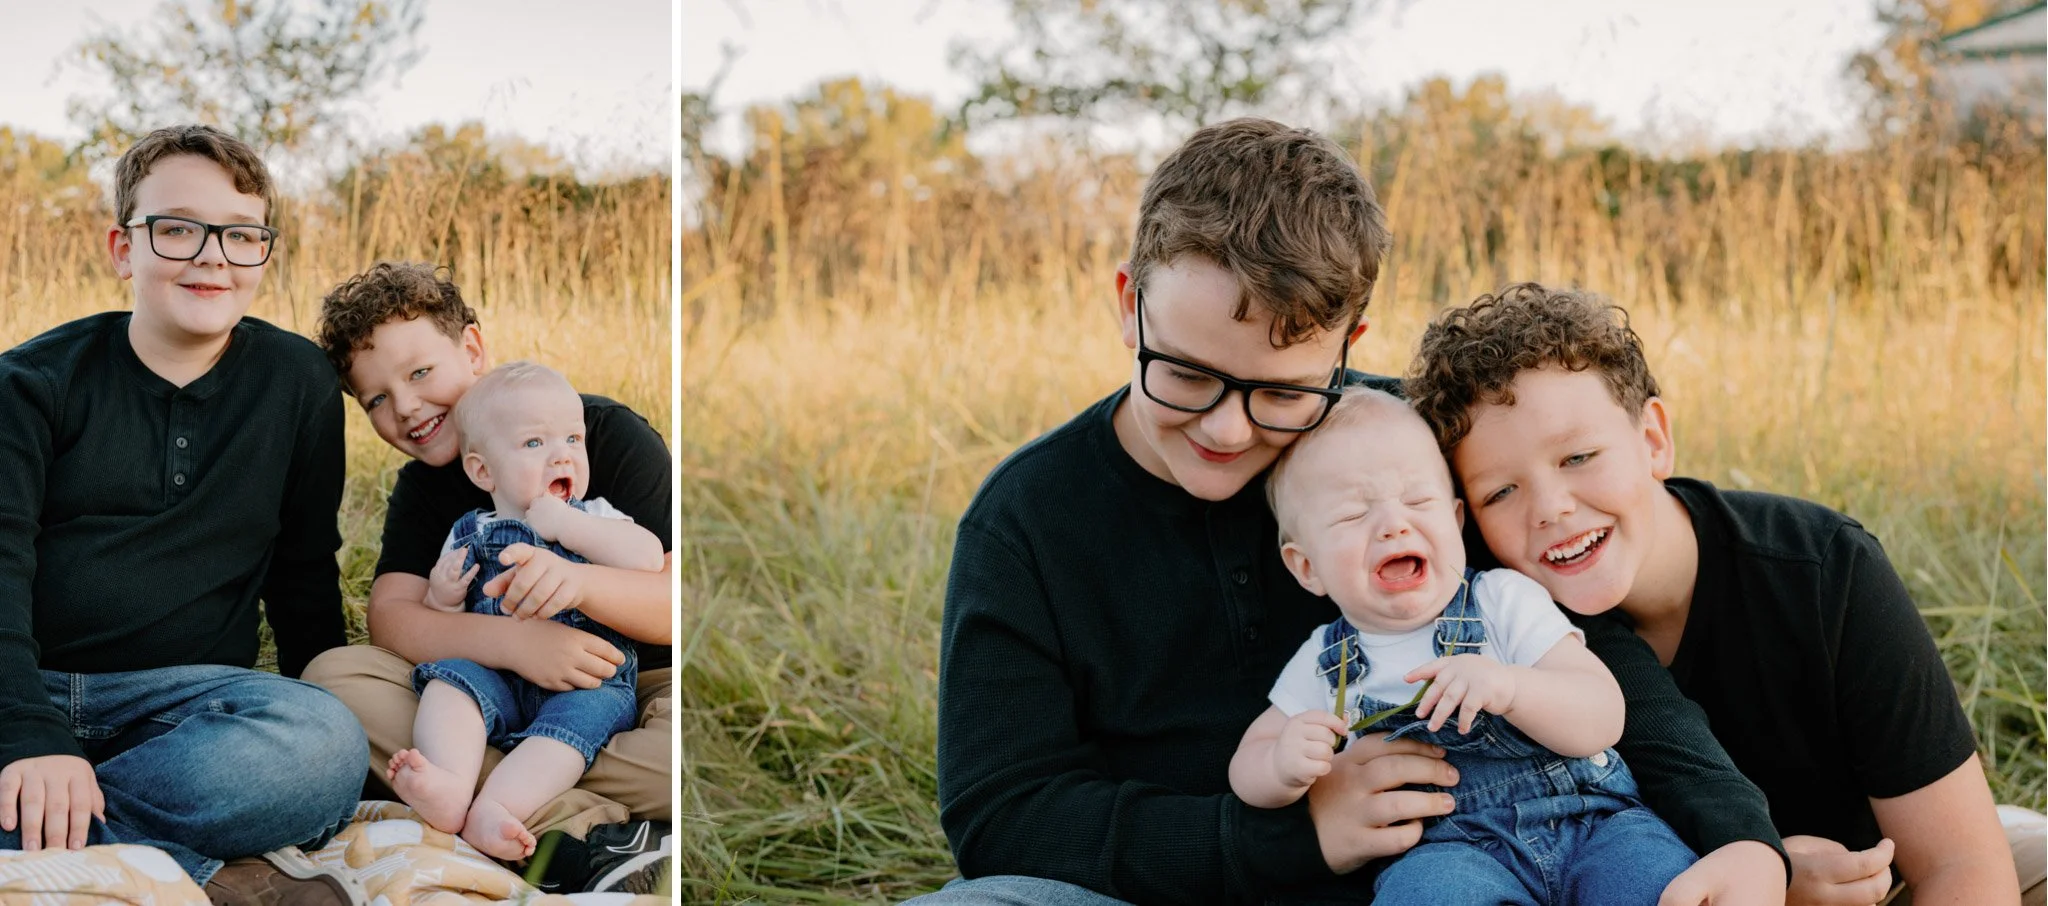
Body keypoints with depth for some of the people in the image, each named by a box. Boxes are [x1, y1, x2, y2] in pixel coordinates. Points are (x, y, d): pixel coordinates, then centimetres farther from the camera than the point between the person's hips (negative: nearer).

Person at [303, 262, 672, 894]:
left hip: (632, 689, -5)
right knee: (332, 676, -22)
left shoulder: (609, 433, -6)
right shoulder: (421, 490, 9)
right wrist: (512, 641, -29)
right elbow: (390, 616, -8)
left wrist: (579, 582, -37)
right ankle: (587, 833, -31)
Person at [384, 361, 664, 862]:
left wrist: (565, 525, -7)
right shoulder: (469, 534, 16)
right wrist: (442, 599, -5)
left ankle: (494, 809, -51)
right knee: (450, 674, -26)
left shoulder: (594, 518, 15)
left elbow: (650, 558, -7)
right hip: (496, 676, 2)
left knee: (588, 708, -32)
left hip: (588, 679, -1)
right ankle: (450, 787, -50)